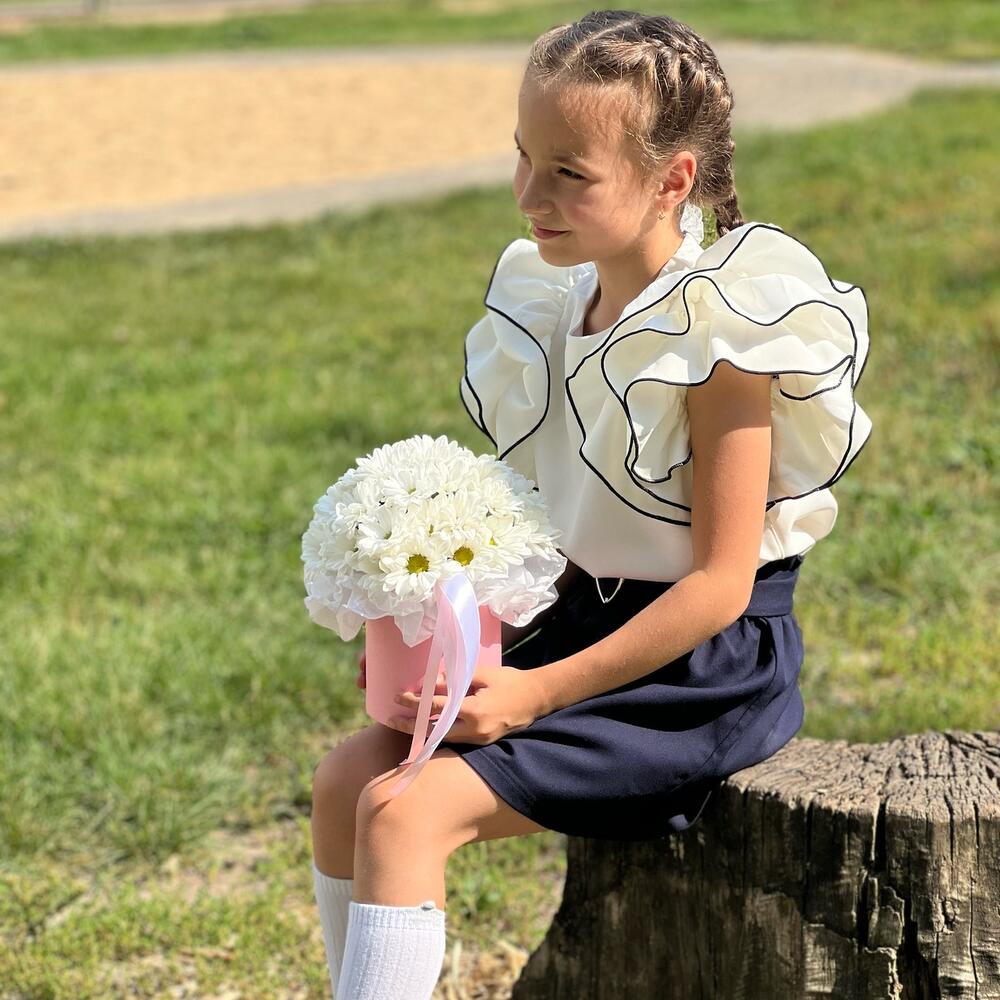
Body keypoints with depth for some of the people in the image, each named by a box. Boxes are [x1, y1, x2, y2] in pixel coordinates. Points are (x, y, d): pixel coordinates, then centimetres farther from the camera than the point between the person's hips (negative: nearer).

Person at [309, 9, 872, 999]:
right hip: (573, 622, 8)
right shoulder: (562, 302, 5)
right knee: (346, 777, -2)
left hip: (700, 669, -8)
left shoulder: (720, 338, -19)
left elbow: (719, 581, -20)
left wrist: (538, 693, -21)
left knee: (407, 809, -20)